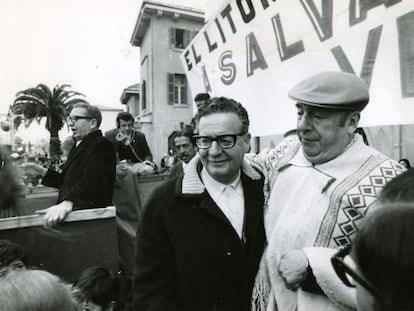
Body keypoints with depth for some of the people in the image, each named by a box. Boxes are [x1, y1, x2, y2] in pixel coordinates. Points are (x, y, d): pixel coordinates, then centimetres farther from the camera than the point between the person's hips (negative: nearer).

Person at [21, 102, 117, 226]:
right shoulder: (79, 146, 19)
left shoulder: (102, 145, -12)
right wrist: (39, 170, 17)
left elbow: (92, 180, -29)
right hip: (72, 215, 8)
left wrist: (67, 203, -42)